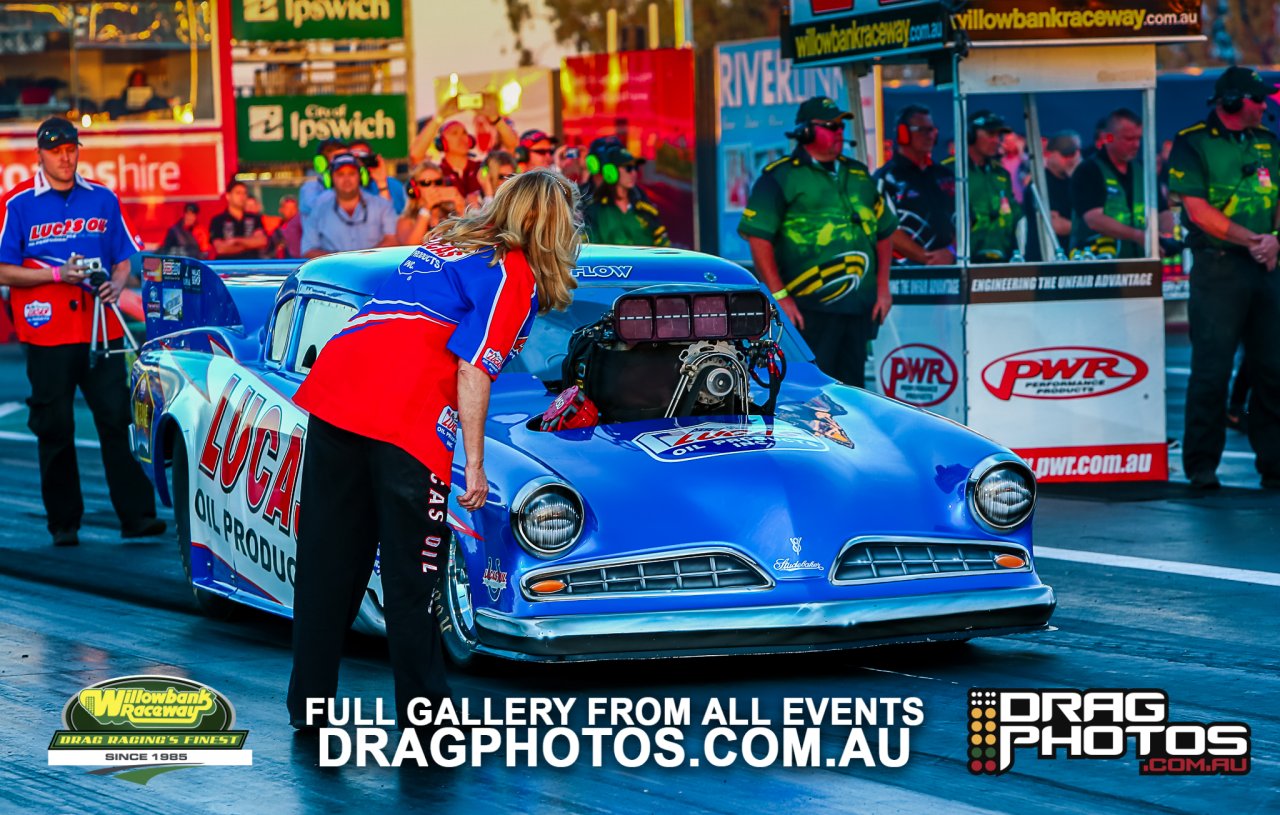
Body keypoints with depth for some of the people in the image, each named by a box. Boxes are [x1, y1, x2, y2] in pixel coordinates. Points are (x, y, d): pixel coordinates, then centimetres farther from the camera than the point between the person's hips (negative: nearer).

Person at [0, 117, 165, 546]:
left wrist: (115, 285, -5)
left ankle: (136, 514, -5)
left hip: (103, 330, 2)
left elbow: (124, 259, 17)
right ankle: (64, 522, 10)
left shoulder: (102, 199, 11)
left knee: (117, 421, -4)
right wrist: (59, 274, -12)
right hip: (47, 334, -2)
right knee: (55, 430, 2)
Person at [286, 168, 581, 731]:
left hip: (329, 390, 7)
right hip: (404, 416, -7)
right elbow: (471, 369, -7)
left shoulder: (444, 241, 25)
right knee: (411, 574, 1)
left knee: (326, 560, 12)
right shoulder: (515, 275, 3)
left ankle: (308, 704, 19)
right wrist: (474, 465, -4)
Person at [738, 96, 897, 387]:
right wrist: (780, 296, -14)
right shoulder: (779, 178, -4)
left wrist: (882, 288, 13)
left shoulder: (859, 175, 17)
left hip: (859, 308, 6)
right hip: (809, 310, -6)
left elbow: (883, 231, 22)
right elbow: (757, 237, -10)